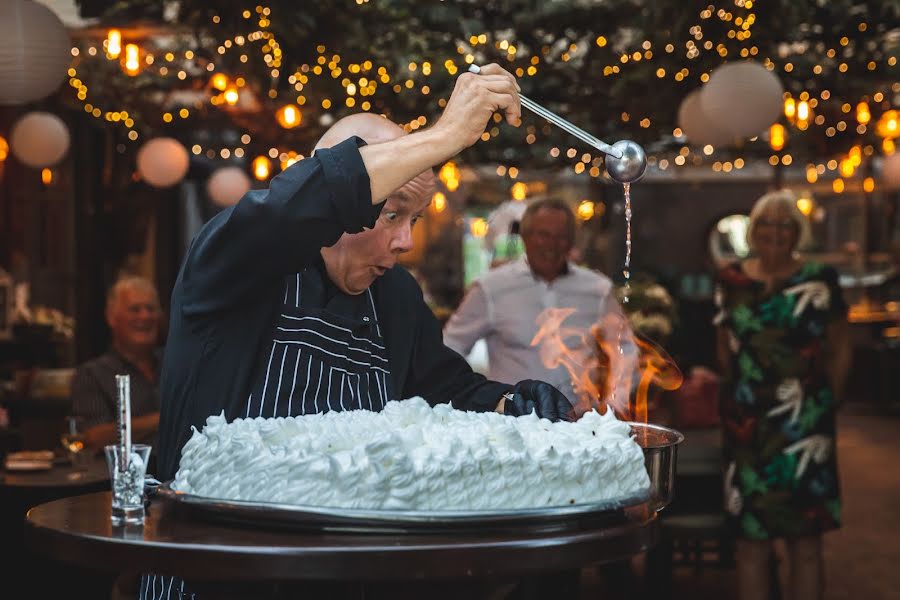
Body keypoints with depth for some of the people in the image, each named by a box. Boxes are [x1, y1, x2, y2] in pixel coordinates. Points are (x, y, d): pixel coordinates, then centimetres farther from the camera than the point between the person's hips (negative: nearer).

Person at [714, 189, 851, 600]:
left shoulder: (819, 282, 0)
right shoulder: (731, 281, 6)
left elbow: (839, 351, 5)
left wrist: (825, 402, 1)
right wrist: (739, 396, 9)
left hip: (804, 425, -1)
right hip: (747, 424, 2)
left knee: (805, 536, 4)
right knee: (750, 536, 6)